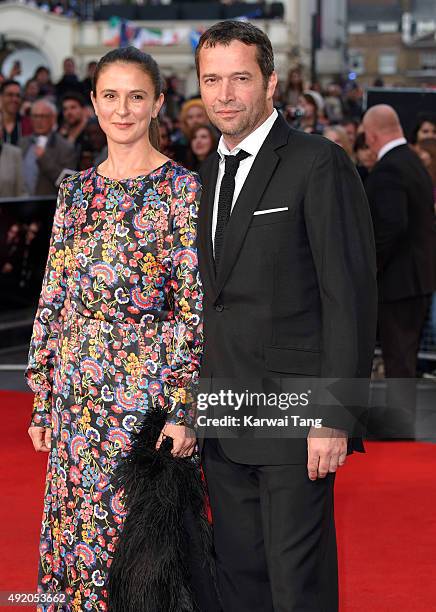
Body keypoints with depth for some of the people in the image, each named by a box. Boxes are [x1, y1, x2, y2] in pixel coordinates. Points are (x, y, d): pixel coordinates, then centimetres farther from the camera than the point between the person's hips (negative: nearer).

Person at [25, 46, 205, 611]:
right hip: (77, 391, 5)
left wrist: (183, 410, -14)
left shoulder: (184, 189, -5)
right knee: (74, 526, 9)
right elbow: (52, 299, 12)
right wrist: (42, 401, 9)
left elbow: (196, 309, -8)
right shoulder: (76, 191, 10)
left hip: (148, 389, -5)